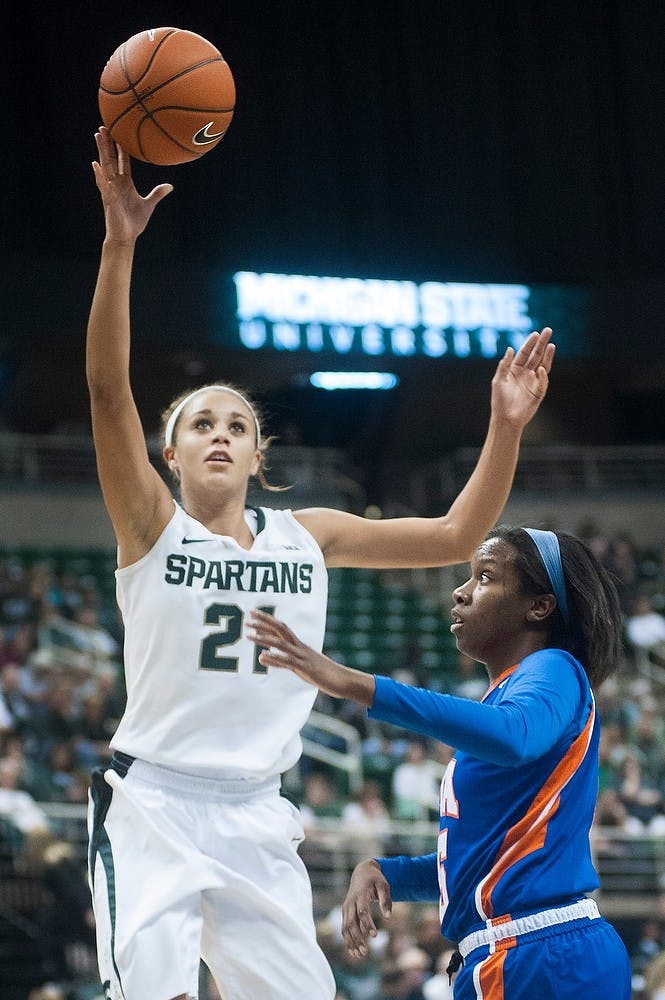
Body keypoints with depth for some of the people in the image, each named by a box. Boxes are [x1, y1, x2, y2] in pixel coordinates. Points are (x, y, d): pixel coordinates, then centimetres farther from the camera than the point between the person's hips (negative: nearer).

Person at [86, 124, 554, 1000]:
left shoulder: (306, 536, 11)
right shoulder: (152, 526, 0)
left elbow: (454, 537, 11)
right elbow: (108, 388, -14)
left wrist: (506, 427, -1)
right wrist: (120, 243, -25)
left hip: (254, 819, 4)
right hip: (153, 804, -4)